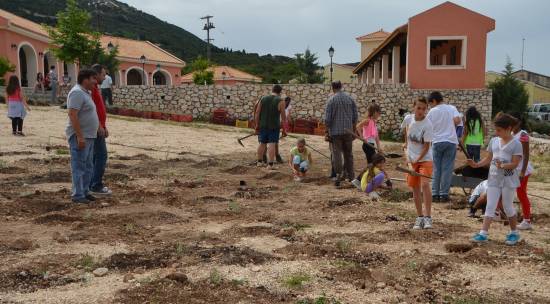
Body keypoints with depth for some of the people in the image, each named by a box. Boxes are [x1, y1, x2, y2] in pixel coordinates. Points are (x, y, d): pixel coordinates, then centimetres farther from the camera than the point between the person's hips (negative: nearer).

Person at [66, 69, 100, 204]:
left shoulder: (85, 92, 16)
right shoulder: (77, 92, -15)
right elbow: (72, 115, -23)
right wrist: (79, 136, -26)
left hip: (89, 136, 10)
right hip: (80, 137, -10)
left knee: (88, 167, 15)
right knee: (79, 167, -5)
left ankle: (85, 191, 23)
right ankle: (77, 195, -1)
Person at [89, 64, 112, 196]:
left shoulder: (95, 88, 18)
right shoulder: (91, 88, -14)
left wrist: (104, 127, 20)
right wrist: (99, 126, -22)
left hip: (99, 128, 11)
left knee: (95, 156, 13)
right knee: (101, 155, -9)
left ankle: (92, 184, 18)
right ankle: (96, 186, -6)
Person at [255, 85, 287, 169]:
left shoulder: (263, 99, 3)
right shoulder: (280, 101, -8)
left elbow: (257, 113, 3)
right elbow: (283, 117, -9)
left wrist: (257, 125, 10)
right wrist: (284, 129, -2)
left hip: (263, 125, 4)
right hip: (274, 126, -4)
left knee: (262, 143, 15)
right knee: (272, 144, -3)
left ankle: (260, 161, 23)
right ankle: (270, 164, -5)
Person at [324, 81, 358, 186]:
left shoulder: (331, 100, -8)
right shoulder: (350, 98, 4)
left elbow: (327, 118, -9)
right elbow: (355, 116, 7)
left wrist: (327, 131, 0)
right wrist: (353, 130, 16)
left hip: (335, 131, -4)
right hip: (348, 131, 4)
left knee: (337, 154, -1)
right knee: (348, 154, 15)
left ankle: (339, 176, -4)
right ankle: (350, 176, 24)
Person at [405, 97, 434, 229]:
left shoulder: (427, 125, -16)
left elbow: (426, 146, -16)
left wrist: (417, 160, -21)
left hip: (425, 159, -6)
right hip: (411, 159, 6)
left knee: (425, 184, -24)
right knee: (415, 188, 9)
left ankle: (428, 217, -20)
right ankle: (419, 217, 20)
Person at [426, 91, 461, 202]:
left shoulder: (432, 111, 0)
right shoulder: (452, 108, 3)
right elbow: (457, 120, -13)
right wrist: (451, 126, 7)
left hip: (437, 142, -1)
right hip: (451, 141, 1)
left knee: (436, 169, 7)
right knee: (447, 169, 4)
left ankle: (435, 194, 7)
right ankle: (444, 194, 4)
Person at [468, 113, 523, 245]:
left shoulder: (516, 144, -9)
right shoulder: (494, 141, 7)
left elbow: (515, 164, -14)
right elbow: (488, 159, 12)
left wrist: (502, 166, -31)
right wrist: (476, 164, -3)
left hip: (508, 180, -5)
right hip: (493, 179, 5)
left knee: (508, 207, 6)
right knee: (490, 206, 2)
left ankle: (514, 233, 24)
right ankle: (483, 233, -1)